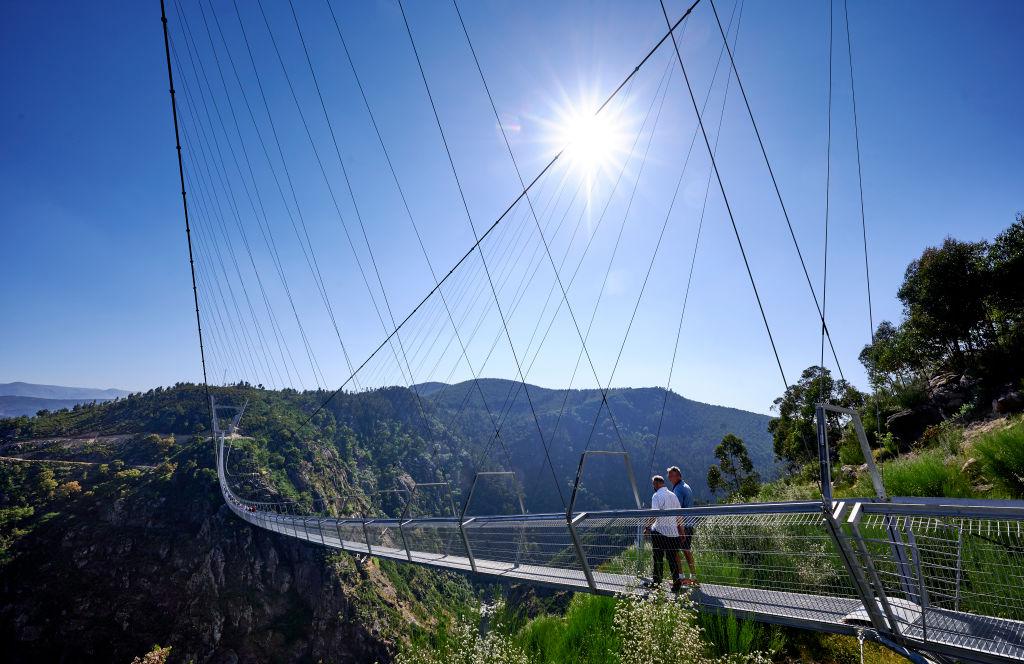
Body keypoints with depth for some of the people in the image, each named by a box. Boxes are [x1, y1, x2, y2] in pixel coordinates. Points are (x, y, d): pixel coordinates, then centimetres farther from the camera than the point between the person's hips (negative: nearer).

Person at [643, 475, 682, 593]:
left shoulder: (657, 496, -11)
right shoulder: (673, 495, 10)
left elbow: (655, 515, -20)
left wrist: (648, 527, -11)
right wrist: (677, 527, 22)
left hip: (660, 532, -6)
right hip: (673, 532, 6)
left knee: (658, 558, 5)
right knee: (673, 559, 11)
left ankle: (657, 582, 11)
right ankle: (677, 584, 11)